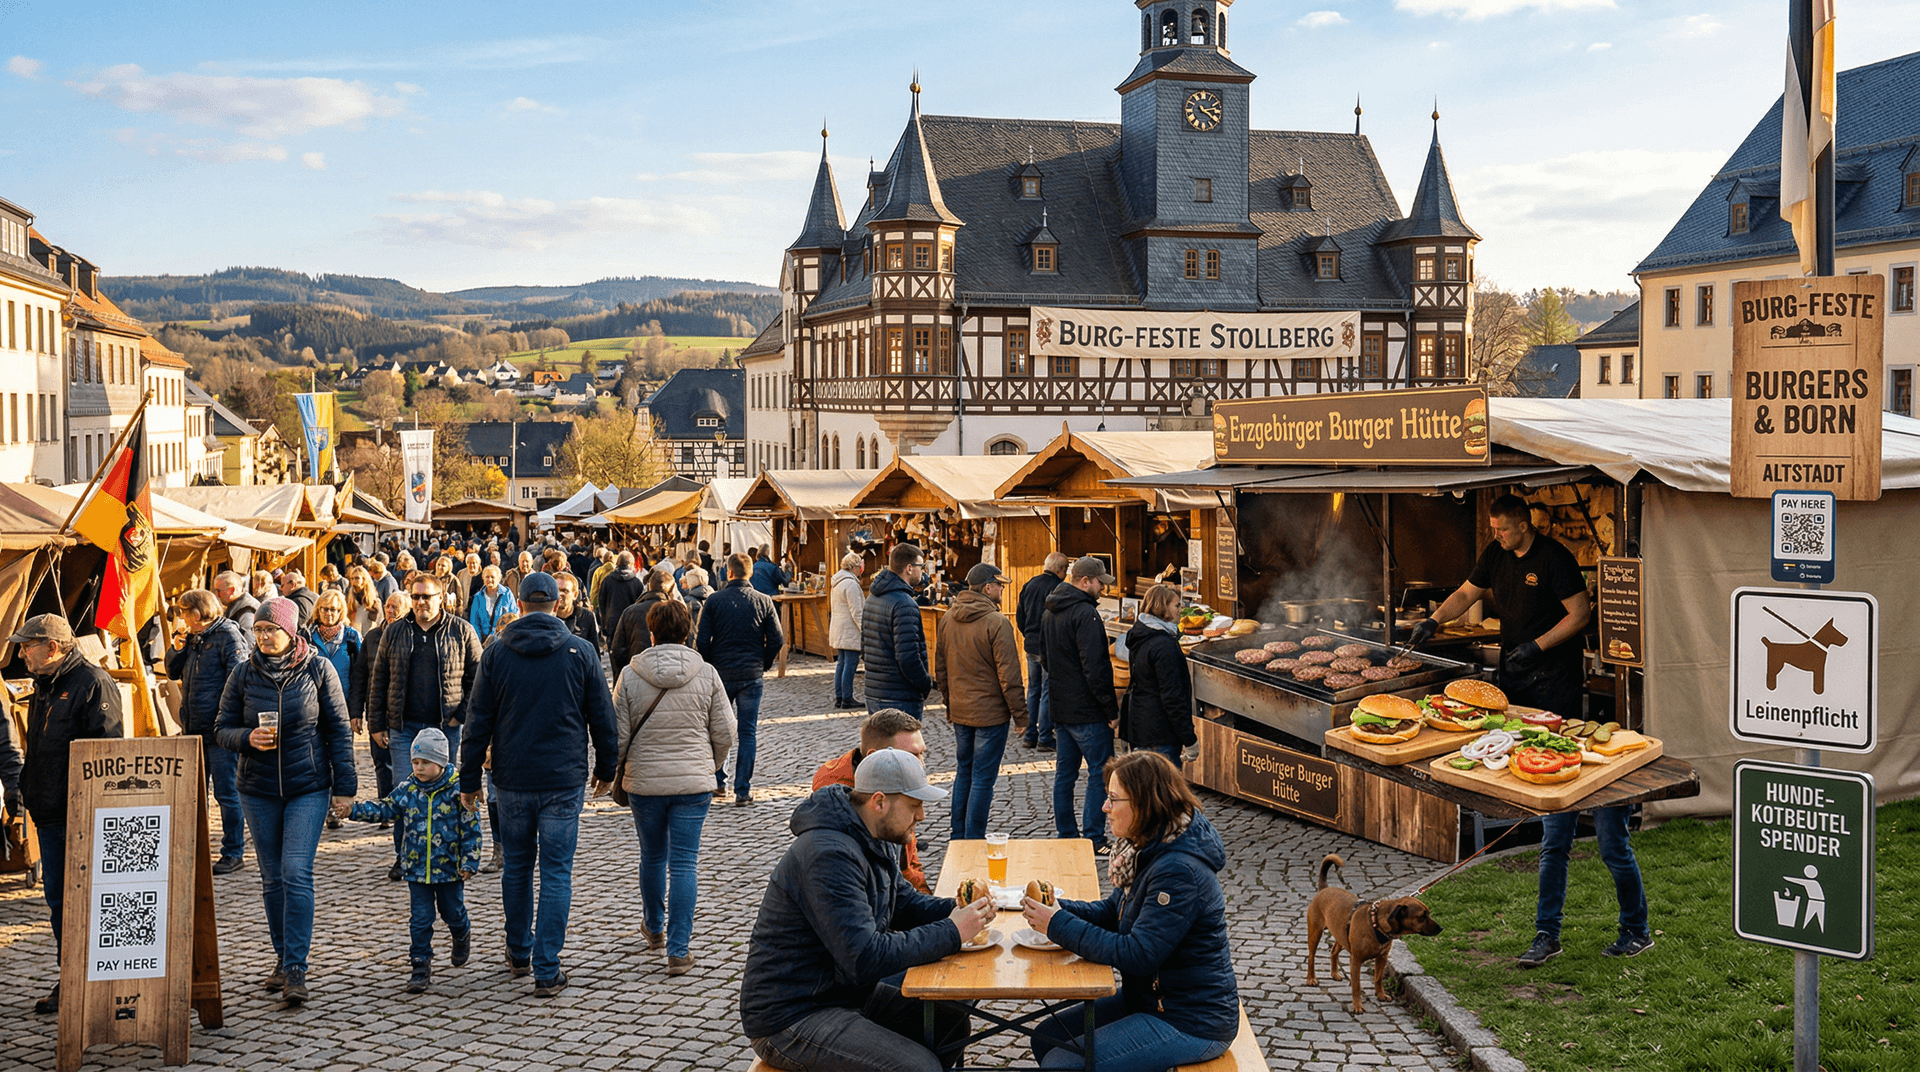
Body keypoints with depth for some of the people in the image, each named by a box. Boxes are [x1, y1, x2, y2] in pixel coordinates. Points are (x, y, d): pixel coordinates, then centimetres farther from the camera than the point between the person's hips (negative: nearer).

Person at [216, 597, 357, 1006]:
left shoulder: (318, 669, -4)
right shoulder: (244, 674, 1)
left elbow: (339, 729, 0)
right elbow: (223, 730, 6)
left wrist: (345, 785, -3)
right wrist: (248, 738, -17)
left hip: (308, 788, -3)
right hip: (258, 791, 3)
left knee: (296, 874, -12)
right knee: (272, 879, 10)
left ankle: (297, 968, -10)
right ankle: (282, 958, 25)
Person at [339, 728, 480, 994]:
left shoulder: (457, 790, -11)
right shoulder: (407, 790, -1)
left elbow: (471, 828, -8)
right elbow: (384, 809, 3)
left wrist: (469, 861, -10)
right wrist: (353, 810, -11)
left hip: (450, 868, -2)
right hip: (417, 869, 2)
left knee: (453, 912, 14)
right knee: (421, 919, 3)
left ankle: (462, 936, 46)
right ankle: (421, 968, 10)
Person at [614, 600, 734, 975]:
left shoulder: (630, 674, -6)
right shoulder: (706, 674, -4)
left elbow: (619, 735, -3)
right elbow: (724, 734, 0)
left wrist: (619, 776, 14)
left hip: (644, 782, 1)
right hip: (693, 782, -1)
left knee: (652, 857, 20)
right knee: (685, 863, 2)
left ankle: (654, 928, 40)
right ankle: (679, 950, -1)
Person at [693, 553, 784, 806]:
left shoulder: (714, 600, -5)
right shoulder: (764, 602, -2)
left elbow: (702, 641, -6)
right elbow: (777, 640, -4)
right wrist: (763, 666, 10)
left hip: (721, 674, 0)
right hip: (752, 676, 0)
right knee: (747, 733, 4)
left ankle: (719, 782, 22)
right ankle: (743, 790, 2)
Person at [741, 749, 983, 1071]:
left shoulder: (876, 840, 6)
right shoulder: (829, 855, -27)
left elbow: (902, 901, 19)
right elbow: (865, 958, -30)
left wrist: (956, 910, -2)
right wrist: (951, 933, -23)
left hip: (845, 991, 10)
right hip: (790, 1019, -10)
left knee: (953, 1026, 4)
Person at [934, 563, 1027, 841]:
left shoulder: (947, 619, 5)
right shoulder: (996, 623, -18)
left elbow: (941, 667, 14)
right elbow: (1008, 675, -17)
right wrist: (1020, 713, -8)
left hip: (959, 711, 7)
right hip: (990, 712, -7)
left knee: (963, 772, 18)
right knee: (983, 777, 0)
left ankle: (958, 838, 24)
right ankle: (973, 844, 3)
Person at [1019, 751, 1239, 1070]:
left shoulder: (1179, 872, -28)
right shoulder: (1150, 849, 4)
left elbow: (1136, 956, -27)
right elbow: (1113, 910, 14)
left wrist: (1060, 925, -21)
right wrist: (1059, 909, -4)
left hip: (1191, 1024, -10)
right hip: (1150, 998, 10)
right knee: (1046, 1038, 11)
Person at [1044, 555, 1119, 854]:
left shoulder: (1050, 612, 12)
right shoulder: (1085, 613, -19)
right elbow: (1094, 667, -22)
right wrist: (1111, 709, -17)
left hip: (1060, 706, 9)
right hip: (1087, 711, -9)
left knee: (1065, 772, 14)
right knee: (1100, 773, -1)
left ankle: (1065, 834, 20)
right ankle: (1093, 840, 1)